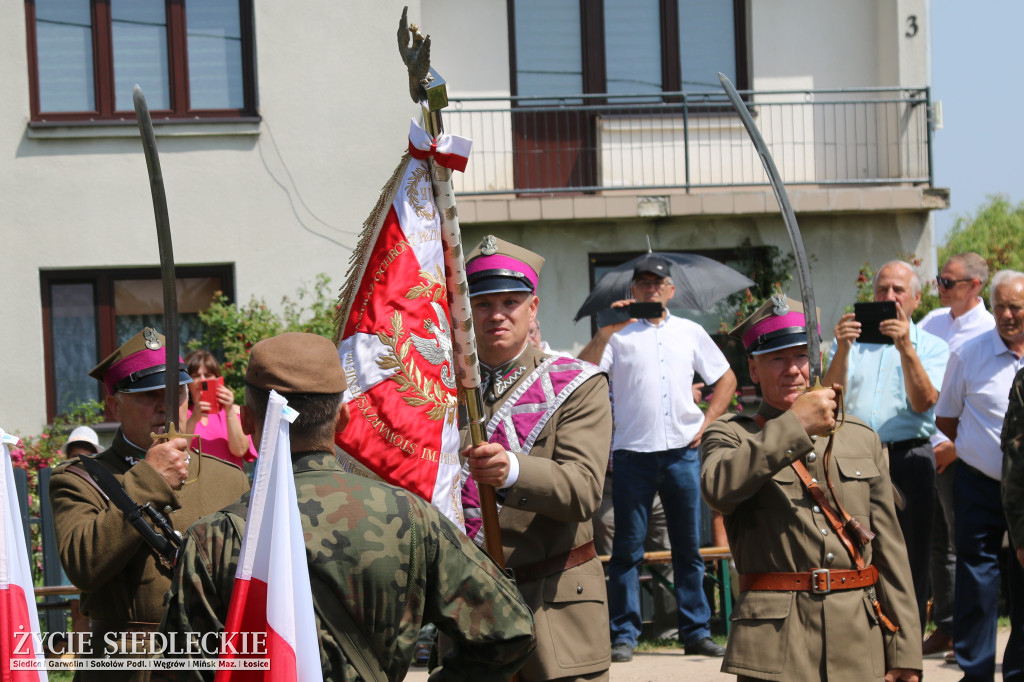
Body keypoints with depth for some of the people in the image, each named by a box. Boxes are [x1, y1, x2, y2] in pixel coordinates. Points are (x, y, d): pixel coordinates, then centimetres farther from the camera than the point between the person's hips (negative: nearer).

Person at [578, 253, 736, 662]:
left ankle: (696, 632, 12)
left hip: (683, 451, 2)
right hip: (633, 452, -2)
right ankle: (623, 635, 3)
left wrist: (707, 422, 7)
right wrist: (605, 332, -17)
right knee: (628, 547, -2)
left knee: (689, 546, 6)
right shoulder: (619, 334, 5)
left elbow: (726, 378, 19)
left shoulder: (690, 333, 13)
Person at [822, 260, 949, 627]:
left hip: (908, 461, -1)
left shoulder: (931, 346, 10)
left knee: (910, 563, -1)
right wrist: (842, 350, -14)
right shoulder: (852, 340, 16)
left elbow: (922, 402, -7)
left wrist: (905, 348, -17)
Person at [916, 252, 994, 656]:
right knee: (937, 542, 11)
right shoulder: (933, 322, 12)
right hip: (923, 446, 6)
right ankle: (945, 627, 19)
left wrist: (956, 446, -14)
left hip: (957, 453, -6)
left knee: (962, 545, -1)